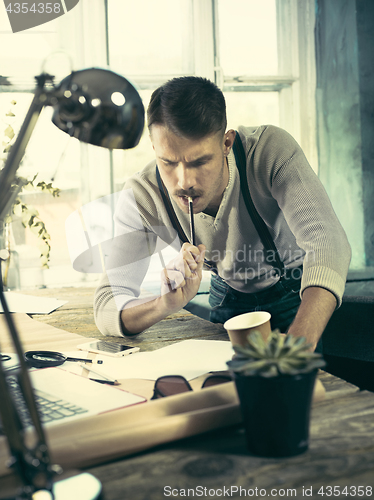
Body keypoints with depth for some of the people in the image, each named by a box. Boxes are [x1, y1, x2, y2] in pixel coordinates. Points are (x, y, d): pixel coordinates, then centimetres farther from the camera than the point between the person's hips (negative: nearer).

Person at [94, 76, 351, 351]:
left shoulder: (270, 149, -32)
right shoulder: (141, 197, -26)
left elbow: (328, 244, -43)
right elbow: (106, 307, -24)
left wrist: (296, 348, -59)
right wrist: (165, 304, -46)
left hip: (297, 291, -1)